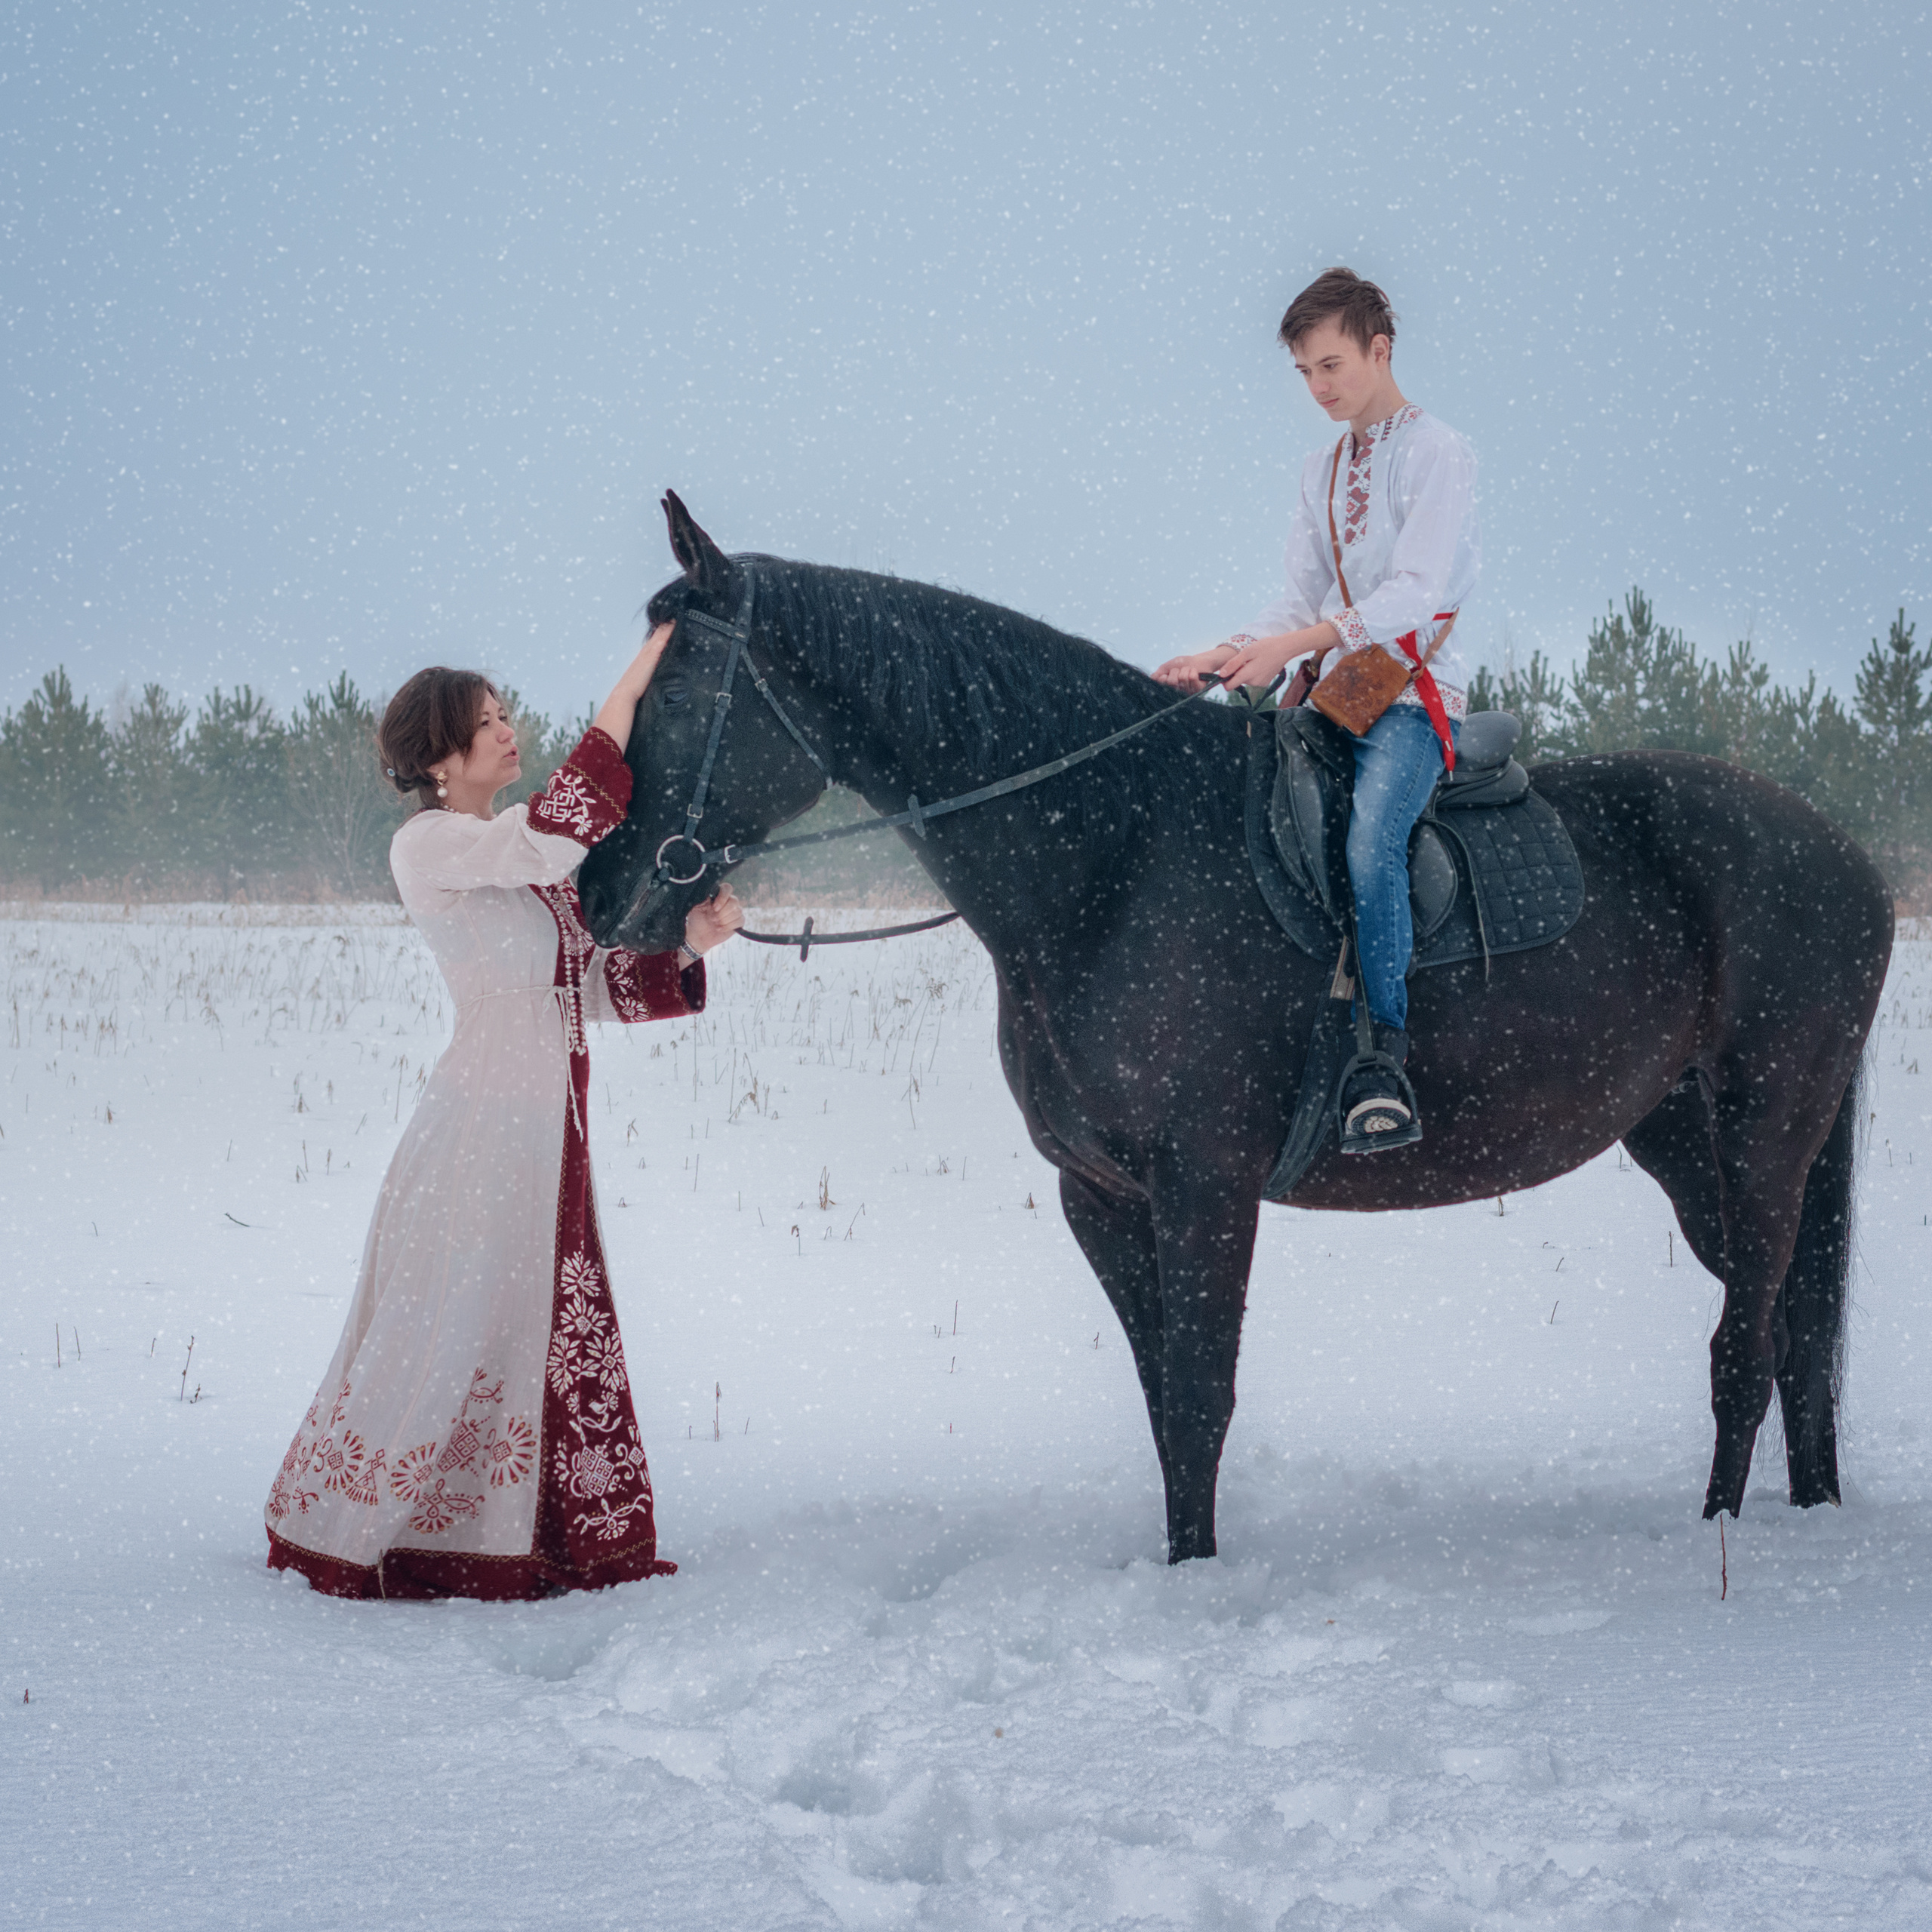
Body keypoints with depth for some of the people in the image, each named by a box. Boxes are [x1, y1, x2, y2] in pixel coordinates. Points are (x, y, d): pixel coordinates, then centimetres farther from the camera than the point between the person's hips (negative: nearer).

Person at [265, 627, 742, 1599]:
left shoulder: (518, 852, 14)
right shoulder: (428, 846, -10)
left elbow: (593, 984, 14)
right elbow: (555, 841, -27)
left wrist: (689, 946, -3)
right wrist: (630, 690, -24)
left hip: (545, 1133, 8)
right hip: (481, 1122, -8)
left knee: (550, 1335, 11)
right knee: (446, 1335, -1)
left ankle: (505, 1545, 21)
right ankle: (345, 1544, 13)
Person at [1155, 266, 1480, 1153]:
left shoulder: (1437, 453, -4)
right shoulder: (1321, 472, 19)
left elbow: (1415, 590, -16)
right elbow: (1301, 599, 15)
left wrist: (1292, 645, -26)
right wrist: (1223, 656, -5)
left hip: (1414, 691, -7)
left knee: (1369, 840, -32)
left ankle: (1385, 1062, -29)